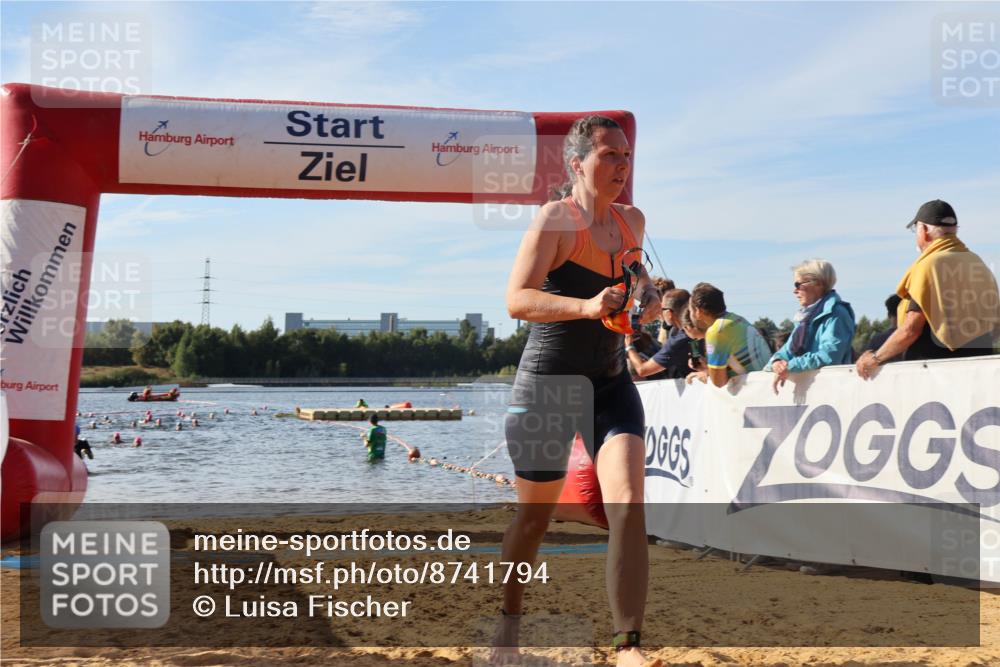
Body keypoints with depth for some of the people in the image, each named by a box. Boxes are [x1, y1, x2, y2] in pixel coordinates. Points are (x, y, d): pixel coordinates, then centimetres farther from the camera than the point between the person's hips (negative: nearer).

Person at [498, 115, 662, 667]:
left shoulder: (632, 221, 6)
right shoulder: (556, 218, -14)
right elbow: (517, 299, -26)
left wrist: (648, 295, 9)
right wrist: (587, 306, -39)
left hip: (610, 381, 5)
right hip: (547, 381, -5)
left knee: (628, 503, -14)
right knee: (534, 516, 8)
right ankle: (509, 620, 34)